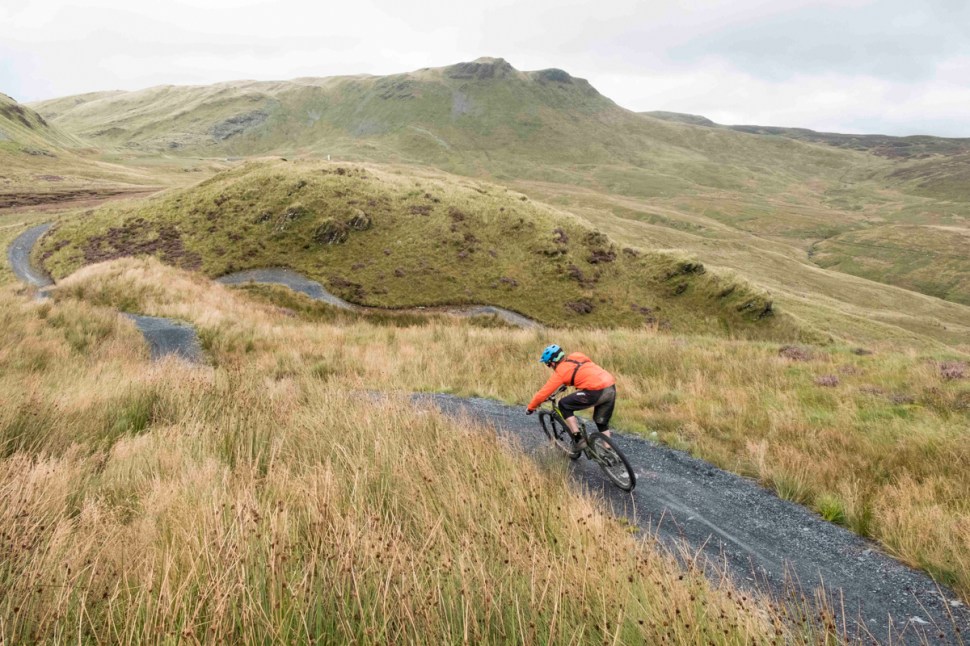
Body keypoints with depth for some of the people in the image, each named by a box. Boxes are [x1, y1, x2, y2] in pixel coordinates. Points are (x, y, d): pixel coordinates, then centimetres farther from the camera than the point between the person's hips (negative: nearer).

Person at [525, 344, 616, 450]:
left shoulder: (560, 371, 1)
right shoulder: (577, 356, 19)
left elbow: (543, 393, 3)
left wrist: (530, 407, 17)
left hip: (597, 391, -8)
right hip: (612, 387, 8)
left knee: (564, 405, 9)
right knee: (602, 422, 26)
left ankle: (579, 440, 7)